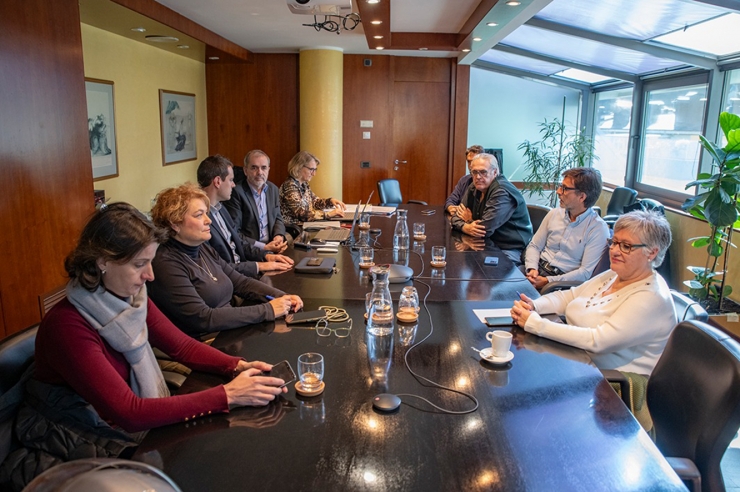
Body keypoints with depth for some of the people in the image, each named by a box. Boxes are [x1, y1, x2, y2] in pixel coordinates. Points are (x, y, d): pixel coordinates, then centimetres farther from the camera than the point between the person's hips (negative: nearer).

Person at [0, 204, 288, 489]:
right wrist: (227, 396, -31)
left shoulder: (132, 298, -6)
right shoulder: (67, 326, -27)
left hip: (125, 431, 6)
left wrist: (237, 366, -16)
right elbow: (129, 413, -30)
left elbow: (182, 346, 1)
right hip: (74, 450, -6)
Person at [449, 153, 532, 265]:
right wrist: (466, 227, -19)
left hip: (510, 250, -7)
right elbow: (456, 217, 4)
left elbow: (485, 229, -26)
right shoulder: (474, 188, 5)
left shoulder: (502, 192, -21)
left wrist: (469, 221, -5)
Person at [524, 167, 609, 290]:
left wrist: (547, 281, -19)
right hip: (539, 269, 6)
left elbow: (586, 272, -13)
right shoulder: (554, 214, 10)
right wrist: (532, 269, -8)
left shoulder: (598, 229, -7)